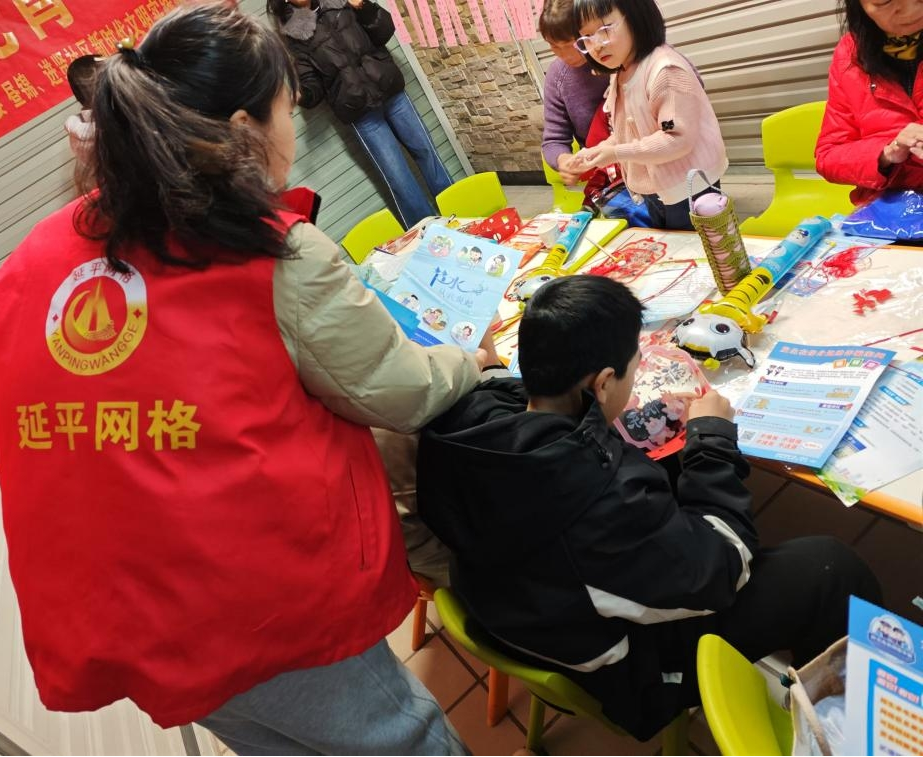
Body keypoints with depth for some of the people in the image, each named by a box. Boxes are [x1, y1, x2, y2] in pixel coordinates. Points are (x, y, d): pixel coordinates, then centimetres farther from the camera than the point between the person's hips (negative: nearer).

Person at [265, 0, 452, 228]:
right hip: (360, 112, -3)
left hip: (391, 91, 4)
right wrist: (300, 93, -28)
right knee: (398, 176, -5)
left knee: (426, 151, 8)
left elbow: (385, 31, 5)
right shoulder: (291, 36, -2)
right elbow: (313, 89, -5)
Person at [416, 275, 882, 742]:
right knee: (829, 565, -5)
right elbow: (718, 570, -20)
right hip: (622, 671, -7)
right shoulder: (606, 495, -40)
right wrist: (712, 438, -12)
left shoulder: (467, 419, -19)